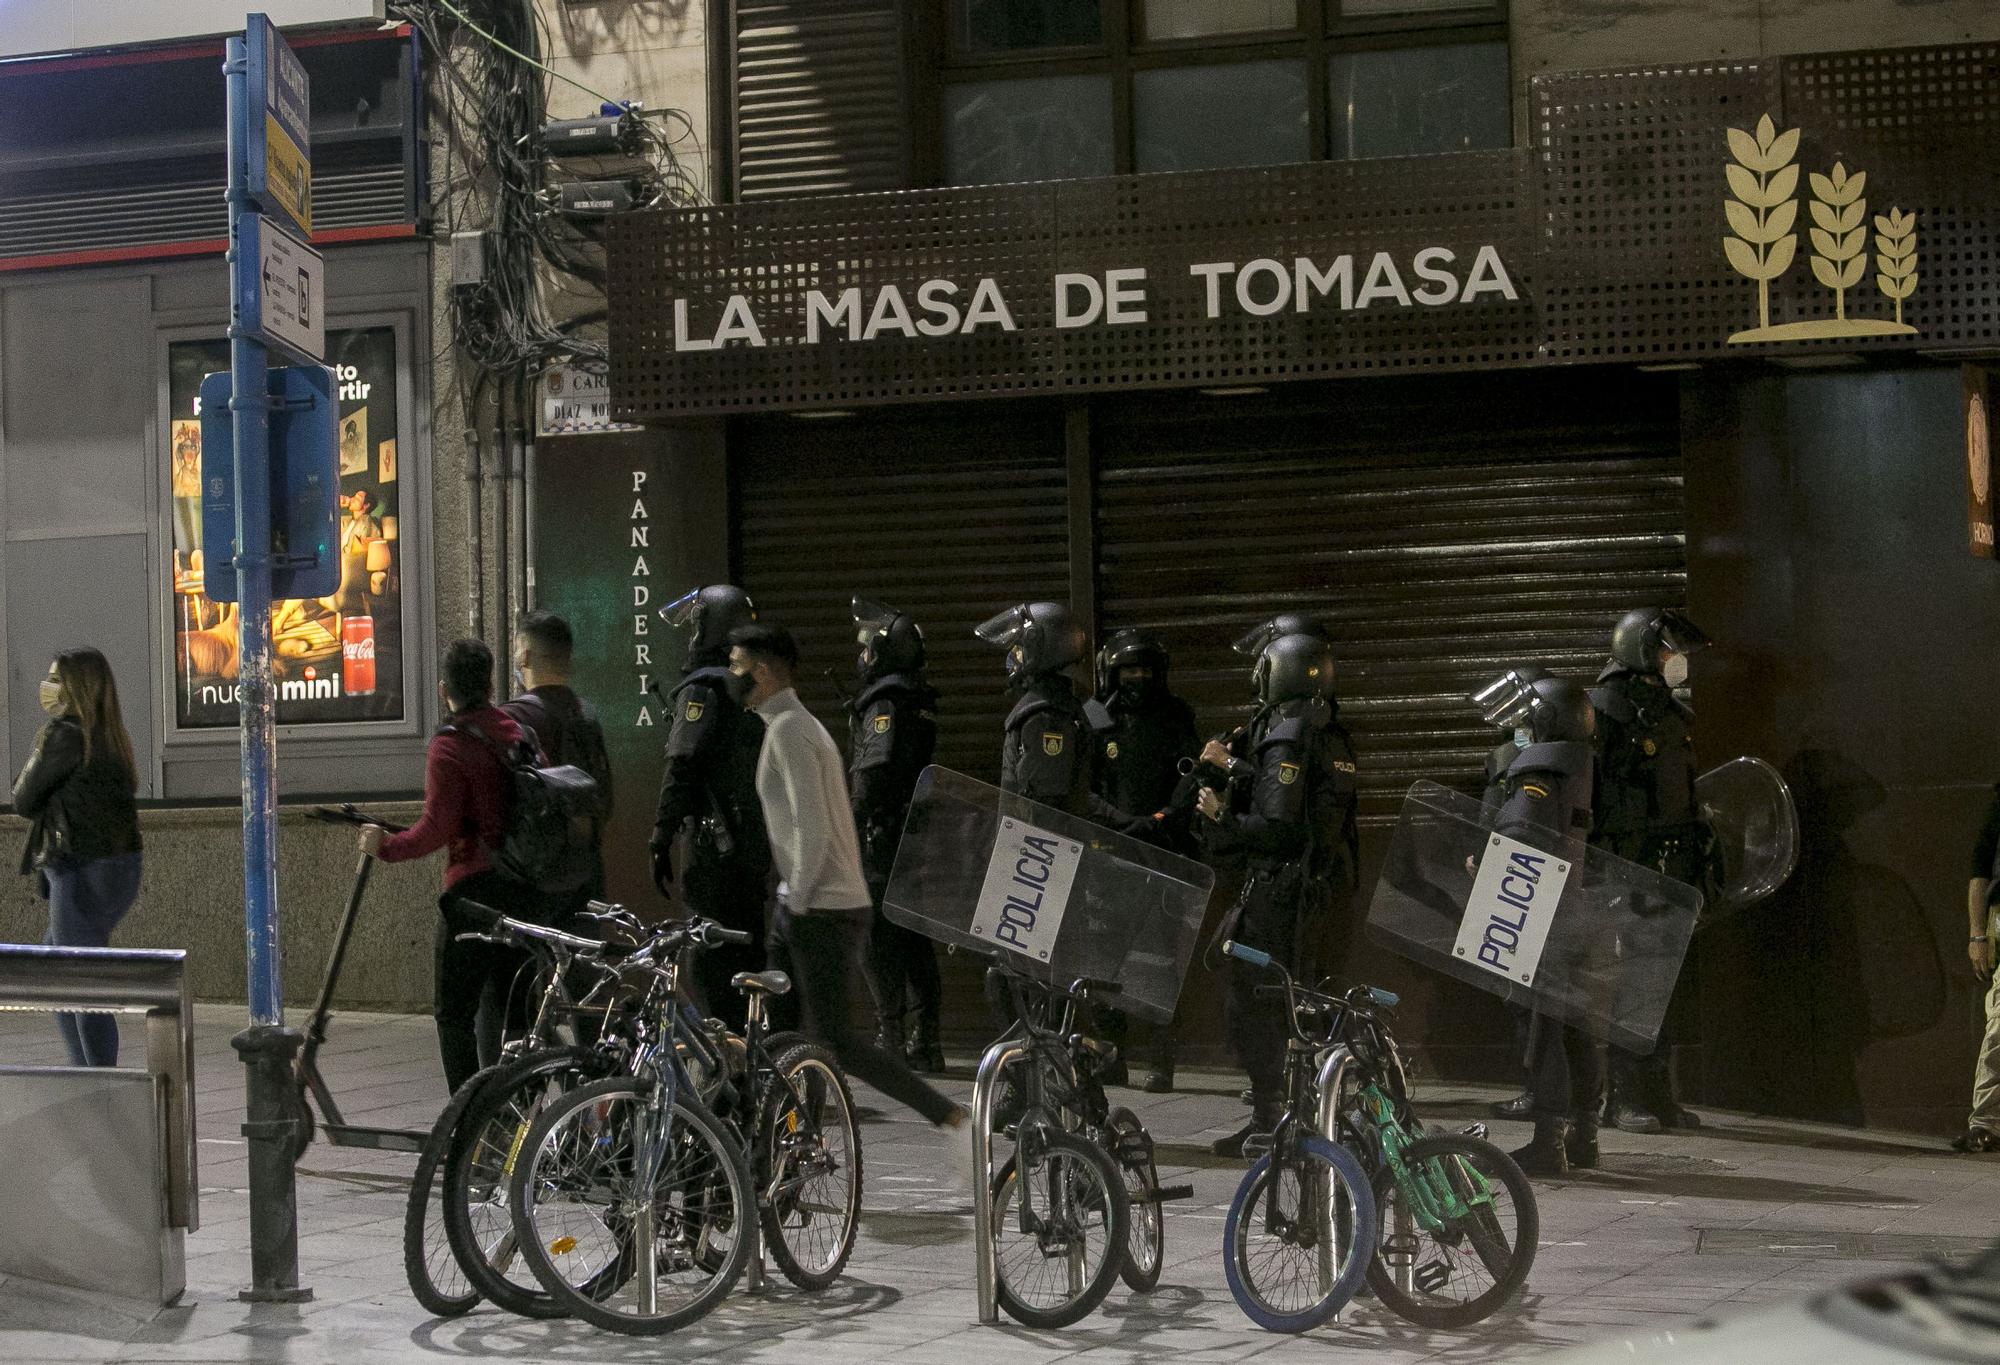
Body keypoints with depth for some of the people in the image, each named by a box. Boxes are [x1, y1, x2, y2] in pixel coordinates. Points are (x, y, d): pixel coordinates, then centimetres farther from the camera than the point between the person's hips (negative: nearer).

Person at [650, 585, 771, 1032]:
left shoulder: (704, 689, -10)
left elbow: (681, 769, -16)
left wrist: (661, 842, -14)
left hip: (717, 843, -8)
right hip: (762, 841, 8)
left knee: (713, 959, -7)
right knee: (747, 951, 15)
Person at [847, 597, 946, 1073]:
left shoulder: (884, 703, -12)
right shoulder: (920, 701, 16)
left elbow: (874, 771, -20)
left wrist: (851, 828, -18)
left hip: (883, 836, -9)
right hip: (916, 834, 9)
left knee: (880, 939, -6)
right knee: (914, 936, 12)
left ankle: (890, 1039, -8)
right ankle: (925, 1039, 15)